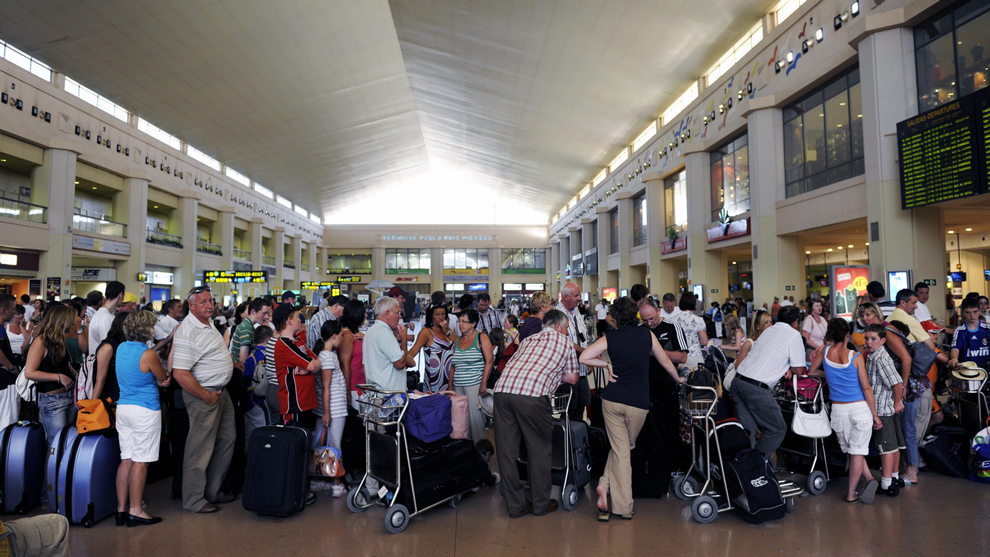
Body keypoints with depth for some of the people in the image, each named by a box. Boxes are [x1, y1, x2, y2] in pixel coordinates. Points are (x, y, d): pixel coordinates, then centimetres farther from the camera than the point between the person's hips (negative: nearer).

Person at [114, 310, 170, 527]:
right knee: (140, 461, -1)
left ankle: (121, 509, 16)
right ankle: (135, 511, 4)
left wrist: (159, 373, 14)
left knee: (126, 459, 12)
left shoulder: (121, 348, 7)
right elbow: (164, 378, -2)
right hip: (145, 410, -8)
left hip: (123, 407, 8)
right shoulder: (149, 354, -17)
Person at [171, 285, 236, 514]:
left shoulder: (209, 322, 9)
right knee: (200, 448, 1)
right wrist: (206, 396, -21)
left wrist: (231, 362, 15)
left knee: (226, 441, 18)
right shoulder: (187, 332, -21)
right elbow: (180, 373, -26)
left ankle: (212, 491, 32)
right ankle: (194, 501, 16)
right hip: (204, 395, -10)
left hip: (220, 391, 10)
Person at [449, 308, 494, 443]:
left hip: (475, 385, -6)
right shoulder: (458, 341, 16)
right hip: (458, 386, 6)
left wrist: (483, 384, -14)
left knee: (475, 415, -8)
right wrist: (450, 386, 14)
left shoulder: (481, 338, -1)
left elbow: (489, 362, -8)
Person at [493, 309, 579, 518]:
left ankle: (516, 505, 21)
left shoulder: (528, 340, 32)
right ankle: (541, 503, 23)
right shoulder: (565, 342, 19)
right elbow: (572, 378, 22)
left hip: (502, 389, 5)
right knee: (539, 449, 12)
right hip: (531, 394, -5)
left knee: (507, 451, 11)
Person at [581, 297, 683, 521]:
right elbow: (665, 362, 14)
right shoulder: (647, 335, 2)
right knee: (625, 447, 18)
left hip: (612, 399, 0)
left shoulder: (609, 338, 0)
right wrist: (678, 379, 33)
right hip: (638, 402, 0)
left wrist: (606, 364, 5)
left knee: (620, 450, 7)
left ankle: (623, 506, 5)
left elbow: (583, 357, -9)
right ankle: (606, 485, 8)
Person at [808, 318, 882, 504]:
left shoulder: (825, 351, -2)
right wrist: (875, 415, 1)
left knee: (851, 451, 17)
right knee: (857, 451, 5)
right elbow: (866, 388, -7)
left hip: (838, 410, 1)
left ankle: (869, 478, 5)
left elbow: (811, 372, 13)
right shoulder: (855, 357, -9)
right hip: (860, 408, -1)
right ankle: (851, 493, 8)